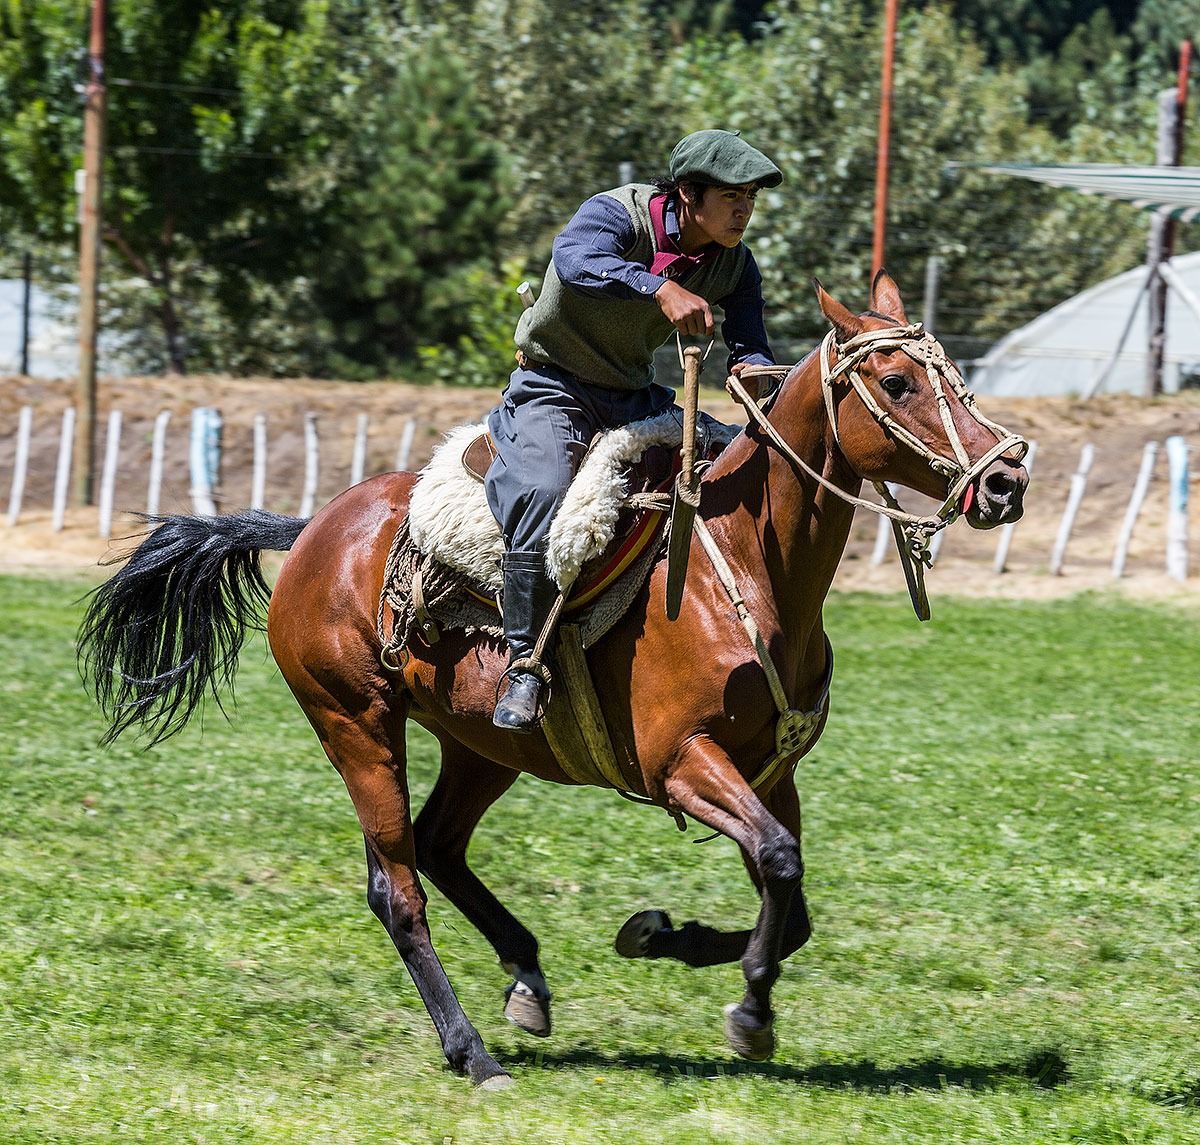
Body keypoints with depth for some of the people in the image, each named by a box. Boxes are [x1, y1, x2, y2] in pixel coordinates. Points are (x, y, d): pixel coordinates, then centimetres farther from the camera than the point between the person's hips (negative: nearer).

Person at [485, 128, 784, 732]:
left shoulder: (734, 264, 0)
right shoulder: (618, 214, -21)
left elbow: (751, 349, 2)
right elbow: (576, 259, -42)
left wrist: (753, 370, -25)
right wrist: (661, 288, -58)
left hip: (635, 400, 7)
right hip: (554, 391, -7)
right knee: (545, 491, -33)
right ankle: (526, 665, -28)